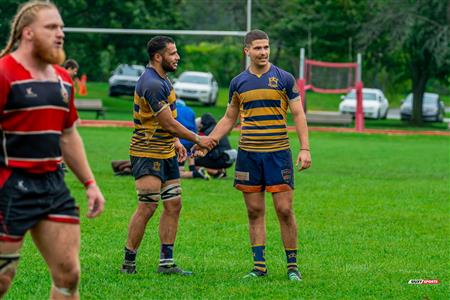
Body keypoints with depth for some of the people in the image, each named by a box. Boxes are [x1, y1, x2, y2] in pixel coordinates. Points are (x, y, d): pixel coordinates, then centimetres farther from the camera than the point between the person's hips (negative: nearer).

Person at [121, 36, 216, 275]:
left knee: (173, 205, 7)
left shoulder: (162, 79, 13)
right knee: (147, 208, -11)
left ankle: (166, 262, 11)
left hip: (166, 153, 10)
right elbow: (169, 123, -19)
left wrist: (176, 142, 17)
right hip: (147, 154, -10)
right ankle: (128, 262, -2)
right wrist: (198, 140, -8)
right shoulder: (152, 84, -20)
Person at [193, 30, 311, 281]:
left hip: (278, 153, -3)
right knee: (255, 211, 4)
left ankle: (293, 266, 4)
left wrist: (305, 149, -10)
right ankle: (259, 267, 9)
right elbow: (229, 119, 18)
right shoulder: (239, 82, 9)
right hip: (248, 154, 3)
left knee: (285, 210, -5)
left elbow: (298, 114, 0)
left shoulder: (284, 79, 0)